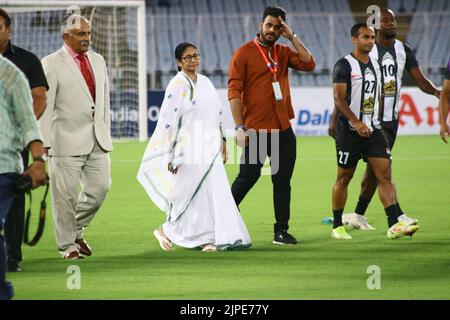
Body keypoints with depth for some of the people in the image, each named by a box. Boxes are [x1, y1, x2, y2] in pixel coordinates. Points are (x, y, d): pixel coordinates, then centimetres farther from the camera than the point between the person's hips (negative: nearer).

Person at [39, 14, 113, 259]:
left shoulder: (98, 61, 14)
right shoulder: (51, 64, -5)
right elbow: (45, 104, -9)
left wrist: (105, 133, 16)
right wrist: (45, 141, -14)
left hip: (97, 140, 6)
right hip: (67, 140, -6)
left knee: (100, 187, 2)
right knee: (65, 194, -2)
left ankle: (77, 229, 24)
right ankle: (68, 246, 9)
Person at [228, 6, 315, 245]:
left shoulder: (283, 52, 13)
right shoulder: (244, 53, -3)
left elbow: (309, 64, -2)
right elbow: (234, 91, -8)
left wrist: (291, 37, -3)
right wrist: (240, 127, -15)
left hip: (283, 130, 5)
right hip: (256, 131, -5)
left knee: (282, 181, 5)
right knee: (247, 178, -2)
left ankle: (281, 231, 10)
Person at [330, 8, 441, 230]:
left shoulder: (403, 50, 8)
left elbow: (419, 80, 4)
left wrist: (436, 91, -17)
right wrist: (335, 119, -8)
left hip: (392, 118, 6)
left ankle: (357, 216, 19)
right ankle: (398, 217, -16)